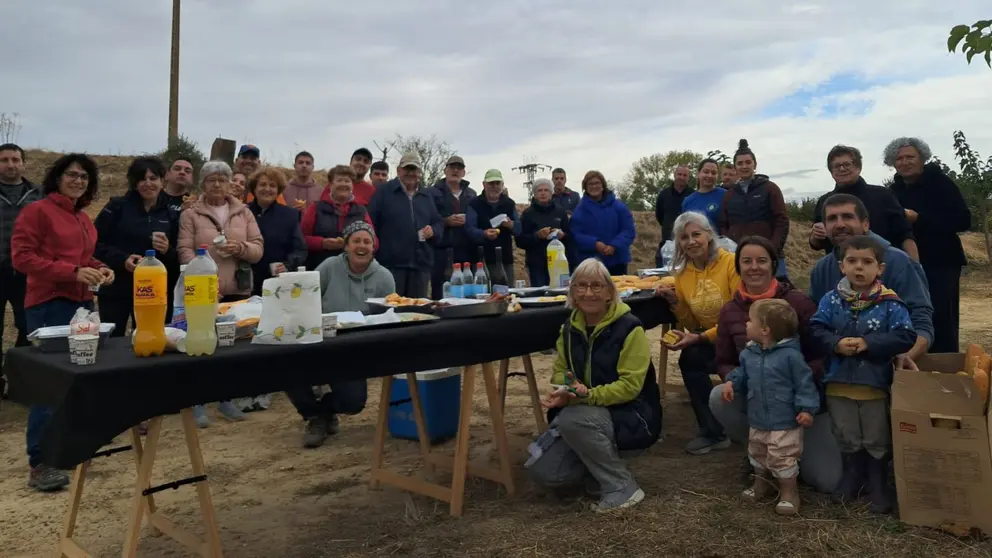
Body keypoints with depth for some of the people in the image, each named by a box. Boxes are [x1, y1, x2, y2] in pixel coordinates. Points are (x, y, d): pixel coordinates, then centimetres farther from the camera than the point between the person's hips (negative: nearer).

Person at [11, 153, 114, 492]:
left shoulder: (84, 219, 17)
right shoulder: (37, 211, -6)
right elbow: (21, 258, -14)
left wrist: (99, 269, 7)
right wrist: (74, 272, -22)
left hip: (82, 303, 8)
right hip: (48, 305, -8)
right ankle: (39, 464, -1)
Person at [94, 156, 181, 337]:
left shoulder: (171, 215, 8)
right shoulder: (117, 207, 1)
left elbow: (179, 260, 9)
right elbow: (95, 243, -3)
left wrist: (168, 251, -12)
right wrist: (122, 259, -18)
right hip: (116, 291, -2)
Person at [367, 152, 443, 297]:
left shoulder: (426, 196, 19)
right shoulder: (384, 192, 2)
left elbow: (439, 223, 22)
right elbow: (369, 224, -3)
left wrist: (433, 230, -4)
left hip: (421, 264, 5)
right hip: (391, 263, -5)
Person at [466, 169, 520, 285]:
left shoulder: (510, 204, 13)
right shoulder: (474, 204, -1)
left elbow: (519, 229, 8)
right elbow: (469, 229, -10)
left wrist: (511, 225, -16)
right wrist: (484, 234, -31)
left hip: (505, 259, 4)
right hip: (482, 259, -4)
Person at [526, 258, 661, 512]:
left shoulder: (629, 328, -17)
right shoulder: (570, 328, 3)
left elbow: (630, 385, -21)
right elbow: (559, 371, 8)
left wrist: (588, 396, -35)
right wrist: (563, 392, -16)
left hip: (631, 416, -6)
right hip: (586, 414, 6)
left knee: (573, 420, -36)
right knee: (541, 471, -10)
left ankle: (622, 487, -15)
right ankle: (599, 467, 17)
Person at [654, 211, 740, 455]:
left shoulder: (731, 262, -13)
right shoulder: (682, 273, 5)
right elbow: (693, 326, 10)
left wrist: (700, 338, -21)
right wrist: (675, 302, -7)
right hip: (708, 341, 5)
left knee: (691, 357, -27)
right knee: (689, 358, -26)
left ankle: (713, 431, -5)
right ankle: (714, 431, -7)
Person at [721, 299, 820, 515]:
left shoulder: (790, 355, -21)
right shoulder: (749, 352, -1)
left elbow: (804, 383, -17)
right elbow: (742, 373, 15)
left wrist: (806, 408, -21)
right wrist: (731, 382, -3)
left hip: (785, 421, -7)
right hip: (758, 419, 7)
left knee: (783, 458, 1)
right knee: (757, 454, 23)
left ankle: (789, 492, 21)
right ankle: (760, 483, 44)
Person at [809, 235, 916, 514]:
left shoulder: (890, 303, -11)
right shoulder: (831, 300, -4)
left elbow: (905, 337, -16)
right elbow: (816, 330, -6)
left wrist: (867, 343, -23)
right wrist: (836, 344, -23)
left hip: (875, 383, -2)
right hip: (839, 383, 2)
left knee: (877, 441, 14)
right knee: (847, 439, 17)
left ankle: (879, 488, 31)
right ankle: (851, 479, 37)